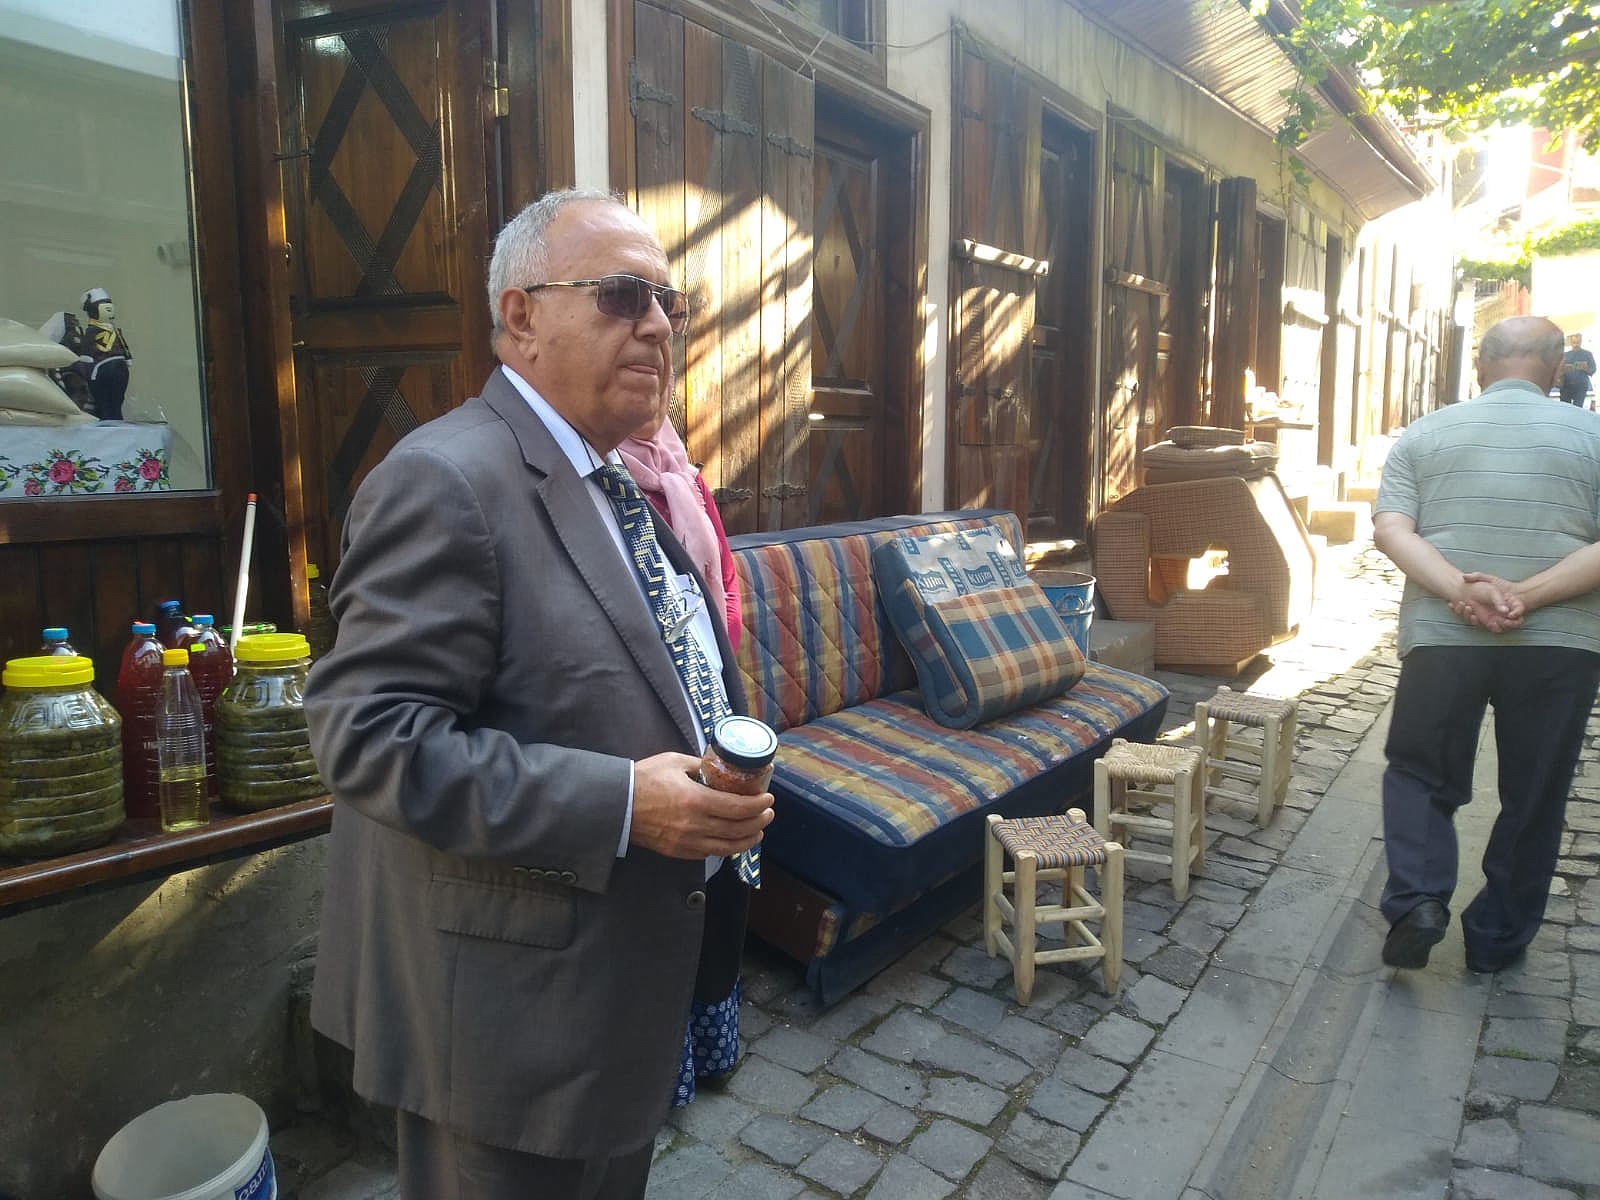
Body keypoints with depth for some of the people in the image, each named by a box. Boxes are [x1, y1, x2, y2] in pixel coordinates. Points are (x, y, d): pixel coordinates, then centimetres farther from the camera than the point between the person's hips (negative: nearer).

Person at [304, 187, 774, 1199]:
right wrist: (620, 804, -29)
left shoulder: (625, 481, 9)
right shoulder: (446, 480, -21)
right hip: (516, 1016, -9)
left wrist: (722, 778, 4)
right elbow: (368, 734, -26)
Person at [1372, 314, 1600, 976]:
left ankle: (1416, 901, 1)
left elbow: (1390, 530, -9)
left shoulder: (1424, 435, 4)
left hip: (1442, 638, 0)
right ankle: (1497, 940, 25)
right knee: (1533, 800, 15)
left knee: (1420, 773, 18)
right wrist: (1526, 595, -15)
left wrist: (1462, 590, -16)